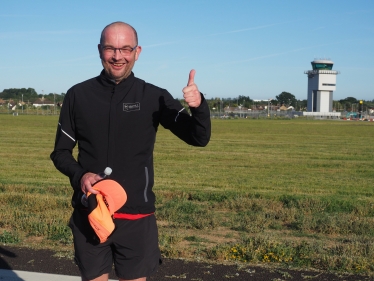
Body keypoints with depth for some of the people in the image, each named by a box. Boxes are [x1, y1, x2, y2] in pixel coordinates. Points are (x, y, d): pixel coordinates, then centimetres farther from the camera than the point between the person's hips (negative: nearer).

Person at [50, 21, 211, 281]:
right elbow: (61, 152, 6)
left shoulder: (154, 97, -3)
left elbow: (199, 138, -7)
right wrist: (79, 176, -15)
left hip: (136, 216, -1)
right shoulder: (78, 95, -1)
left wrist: (199, 106, -28)